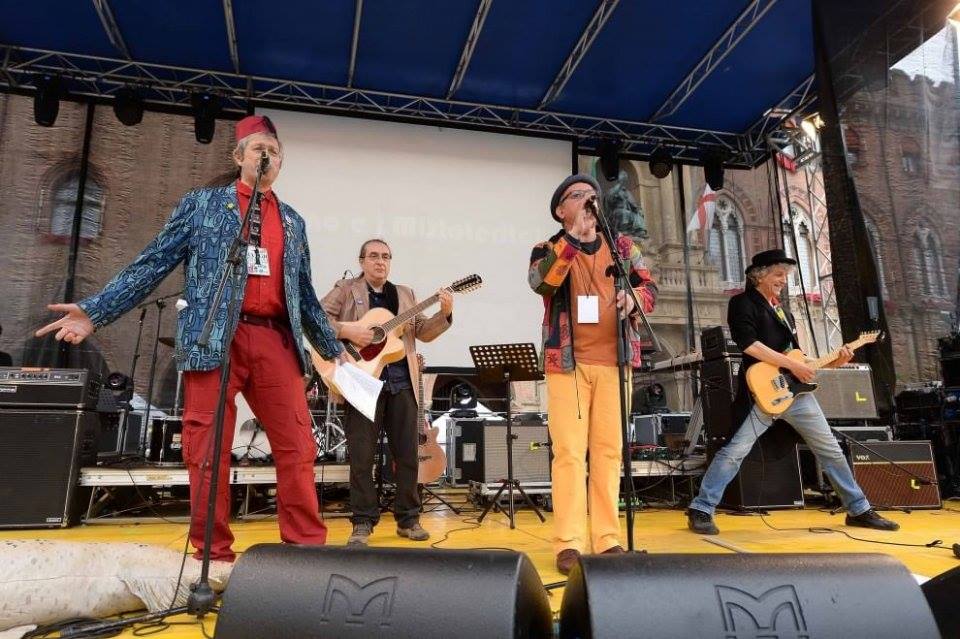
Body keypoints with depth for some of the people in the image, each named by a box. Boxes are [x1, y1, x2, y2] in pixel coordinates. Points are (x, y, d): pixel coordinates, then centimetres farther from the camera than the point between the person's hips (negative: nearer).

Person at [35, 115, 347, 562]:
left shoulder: (293, 221, 20)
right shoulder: (201, 204, 12)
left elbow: (304, 293, 23)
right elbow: (152, 263, 6)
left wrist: (333, 348, 21)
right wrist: (95, 311, -4)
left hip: (276, 341, 2)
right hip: (213, 340, -2)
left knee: (297, 448, -3)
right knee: (207, 453, -1)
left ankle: (308, 546, 6)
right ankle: (213, 553, 11)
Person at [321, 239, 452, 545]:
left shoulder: (405, 294, 18)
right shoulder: (345, 290, 6)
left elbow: (423, 332, 13)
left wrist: (444, 314, -3)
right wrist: (346, 330, -17)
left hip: (401, 383, 4)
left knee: (408, 453, 6)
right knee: (361, 456, 0)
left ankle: (408, 518, 18)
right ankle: (363, 522, 12)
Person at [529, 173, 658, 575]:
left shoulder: (622, 246, 15)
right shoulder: (548, 249, 6)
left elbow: (650, 289, 10)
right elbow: (541, 282, -15)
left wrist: (633, 297, -14)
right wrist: (574, 234, -21)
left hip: (613, 360, 3)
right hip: (567, 361, -2)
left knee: (609, 449, 5)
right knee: (569, 451, -4)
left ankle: (608, 539, 13)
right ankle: (569, 544, 2)